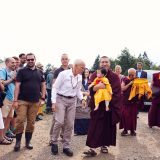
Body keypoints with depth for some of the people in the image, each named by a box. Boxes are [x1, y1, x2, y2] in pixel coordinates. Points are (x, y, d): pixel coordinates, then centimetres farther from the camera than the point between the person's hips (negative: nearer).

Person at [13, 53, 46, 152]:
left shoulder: (39, 72, 10)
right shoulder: (22, 71, 0)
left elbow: (43, 85, 16)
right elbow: (17, 86, -5)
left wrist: (42, 98, 6)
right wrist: (15, 100, -12)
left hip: (35, 101, 3)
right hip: (22, 101, -3)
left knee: (31, 122, 7)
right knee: (20, 121, -7)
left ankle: (28, 141, 20)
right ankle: (18, 142, 8)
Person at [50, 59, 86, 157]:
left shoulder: (80, 77, 2)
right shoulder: (63, 74, -15)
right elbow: (55, 87, -12)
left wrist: (82, 99, -1)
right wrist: (54, 102, -17)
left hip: (72, 101, 5)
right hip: (61, 99, -5)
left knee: (70, 124, 6)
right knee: (59, 122, -13)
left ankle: (66, 146, 18)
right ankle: (54, 142, 11)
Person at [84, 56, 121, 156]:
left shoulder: (114, 77, 2)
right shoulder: (95, 75, 5)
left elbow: (117, 92, -1)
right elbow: (90, 88, -6)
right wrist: (97, 87, -26)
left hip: (110, 106, 0)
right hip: (97, 105, 0)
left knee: (107, 126, 7)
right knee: (95, 127, -3)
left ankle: (104, 145, 22)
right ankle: (92, 148, -3)